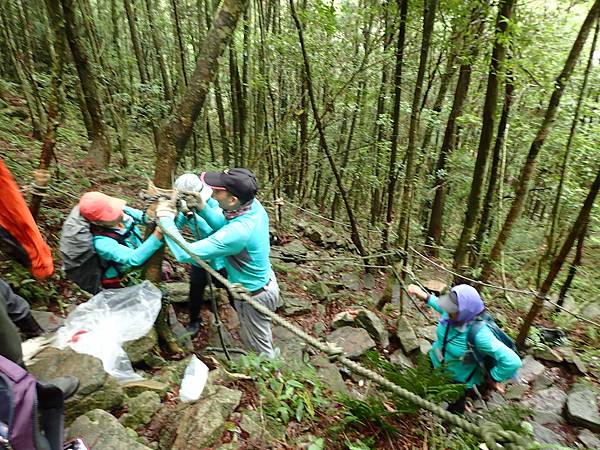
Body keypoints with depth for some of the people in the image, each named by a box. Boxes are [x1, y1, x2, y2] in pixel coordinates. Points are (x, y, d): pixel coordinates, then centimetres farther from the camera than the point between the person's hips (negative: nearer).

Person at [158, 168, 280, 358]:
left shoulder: (238, 231, -40)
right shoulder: (253, 204, -14)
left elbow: (186, 254, -36)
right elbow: (223, 225, 4)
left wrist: (166, 219, -24)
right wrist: (202, 208, -13)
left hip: (254, 296, -9)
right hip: (266, 282, 9)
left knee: (261, 349, 19)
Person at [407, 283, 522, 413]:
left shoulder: (479, 334, -42)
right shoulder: (453, 315, -25)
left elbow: (512, 361, -39)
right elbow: (444, 308, 1)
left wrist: (492, 378, -25)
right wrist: (424, 296, -4)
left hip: (459, 379, -5)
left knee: (454, 409, 26)